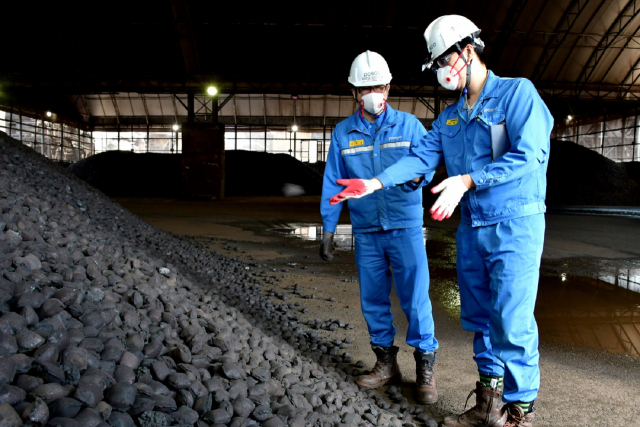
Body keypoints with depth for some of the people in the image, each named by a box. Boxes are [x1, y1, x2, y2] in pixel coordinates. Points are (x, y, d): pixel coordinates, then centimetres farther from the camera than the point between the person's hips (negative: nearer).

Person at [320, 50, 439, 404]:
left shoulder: (409, 125, 1)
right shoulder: (343, 133, 6)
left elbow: (427, 165, 3)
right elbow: (333, 184, 7)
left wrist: (417, 176, -22)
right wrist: (328, 232, 5)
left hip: (405, 227, -2)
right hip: (365, 232, 3)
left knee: (415, 297, -4)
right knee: (373, 299, 9)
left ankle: (425, 369, 11)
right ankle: (386, 364, 25)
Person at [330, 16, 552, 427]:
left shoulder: (517, 92, -6)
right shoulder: (449, 117, 15)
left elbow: (528, 154, -17)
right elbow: (420, 158, 9)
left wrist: (466, 181, -23)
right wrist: (374, 183, -3)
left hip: (515, 224, -7)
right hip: (472, 226, 7)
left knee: (512, 323, -5)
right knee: (480, 318, 12)